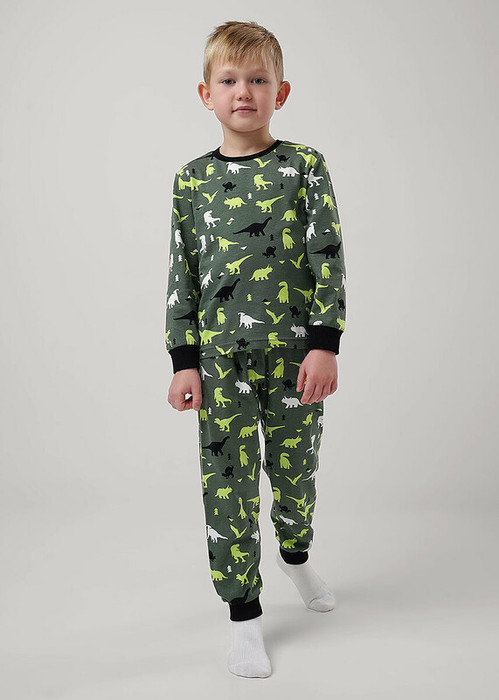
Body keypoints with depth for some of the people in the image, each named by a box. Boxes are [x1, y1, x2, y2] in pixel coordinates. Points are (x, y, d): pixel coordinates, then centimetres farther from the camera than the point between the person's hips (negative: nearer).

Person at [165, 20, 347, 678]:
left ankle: (296, 555, 46)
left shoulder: (306, 166, -1)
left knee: (295, 468, 14)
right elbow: (182, 275, 4)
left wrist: (325, 345, -11)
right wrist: (184, 362, 0)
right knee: (228, 484, 3)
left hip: (295, 352, 0)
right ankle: (245, 615, 20)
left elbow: (329, 259, -3)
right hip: (221, 359, 1)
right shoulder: (192, 179, 3)